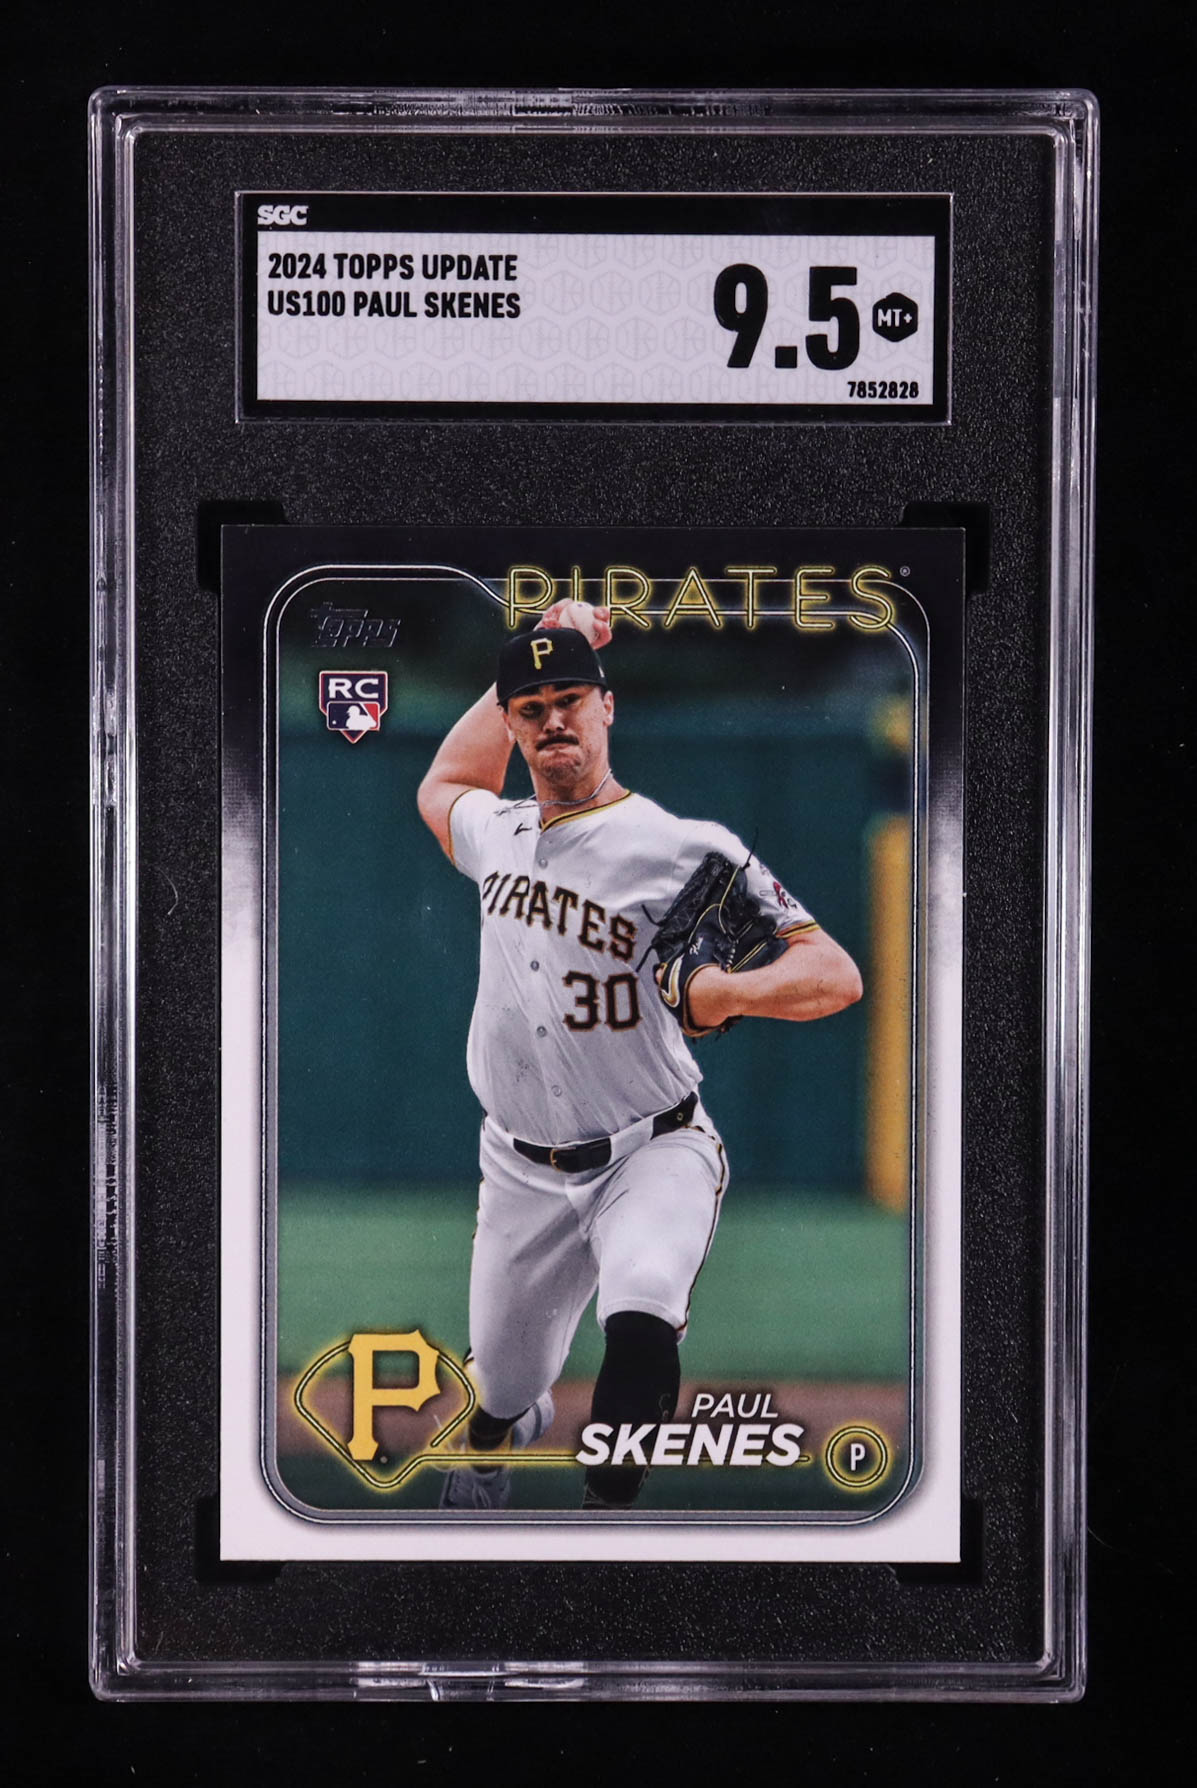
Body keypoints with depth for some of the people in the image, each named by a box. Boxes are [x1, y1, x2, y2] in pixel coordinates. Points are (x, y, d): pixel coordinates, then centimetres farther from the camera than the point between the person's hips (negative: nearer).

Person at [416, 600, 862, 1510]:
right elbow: (445, 784, 33)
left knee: (640, 1326, -35)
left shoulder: (687, 847, -12)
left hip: (652, 1154, -5)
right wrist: (524, 665, 22)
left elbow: (837, 973, -17)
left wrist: (728, 991, -38)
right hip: (523, 1173, 5)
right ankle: (508, 1426, 51)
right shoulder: (495, 834, 7)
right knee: (502, 1391, 15)